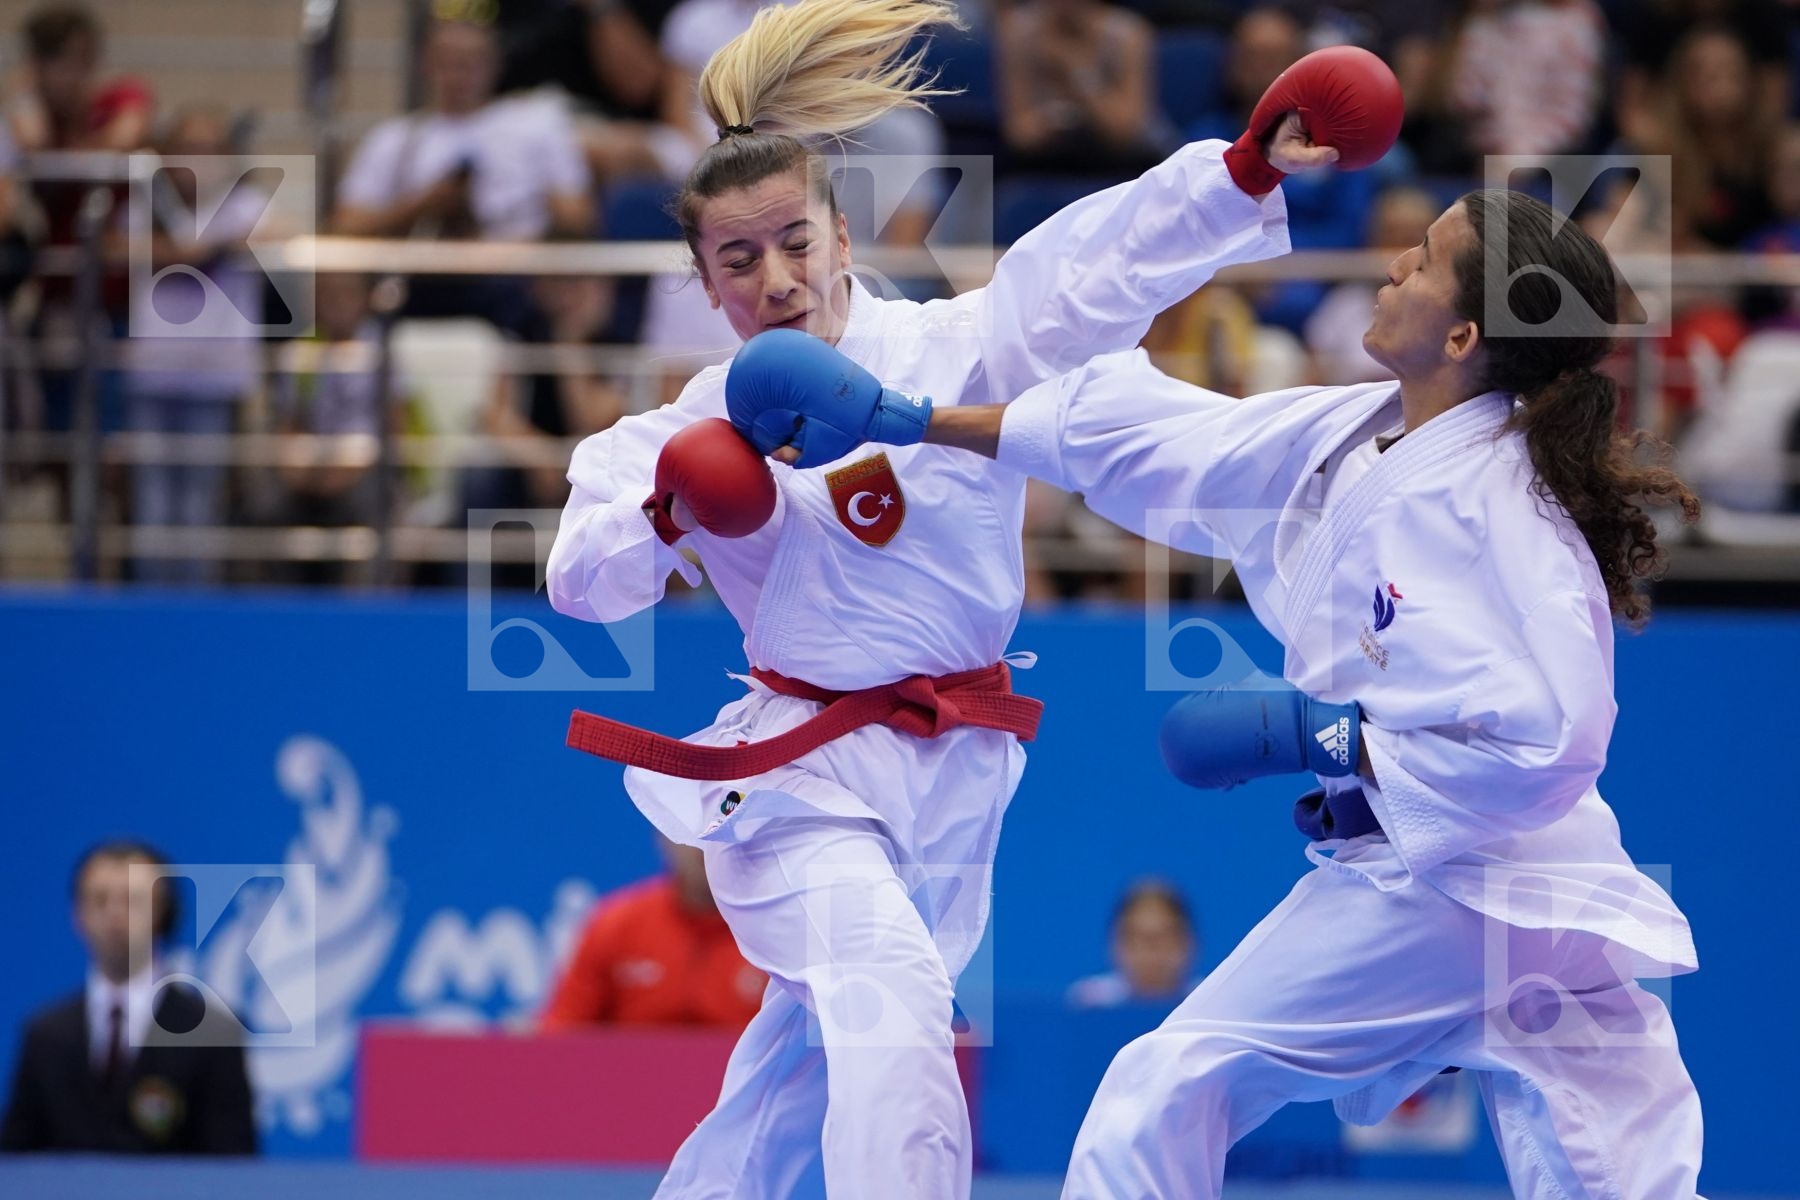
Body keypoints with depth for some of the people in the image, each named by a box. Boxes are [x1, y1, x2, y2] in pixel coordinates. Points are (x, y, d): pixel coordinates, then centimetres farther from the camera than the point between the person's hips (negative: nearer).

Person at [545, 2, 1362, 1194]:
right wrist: (668, 513, -21)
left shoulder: (950, 349, -3)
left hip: (952, 775, 2)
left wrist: (1252, 166, -28)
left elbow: (1105, 264, -15)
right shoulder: (700, 429, 1)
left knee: (802, 1071, 15)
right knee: (892, 1006, -25)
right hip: (801, 774, -2)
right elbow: (586, 579, 0)